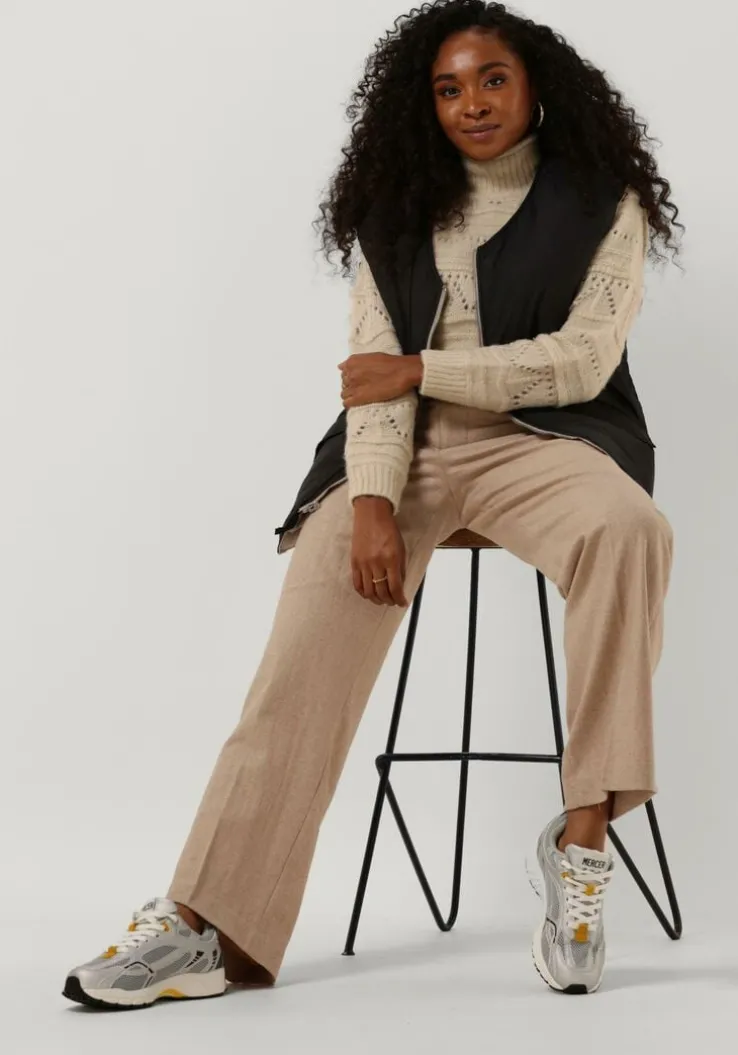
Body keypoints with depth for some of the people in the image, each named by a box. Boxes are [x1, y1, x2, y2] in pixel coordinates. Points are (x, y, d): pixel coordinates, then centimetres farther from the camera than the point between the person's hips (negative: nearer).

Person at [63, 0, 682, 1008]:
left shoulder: (600, 204, 5)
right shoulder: (397, 212, 12)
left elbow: (582, 360, -5)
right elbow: (377, 372, 2)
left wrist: (422, 370, -7)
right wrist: (374, 500, -15)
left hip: (545, 440, -2)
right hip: (413, 449, 2)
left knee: (630, 530, -36)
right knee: (326, 591, -25)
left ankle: (583, 835, -29)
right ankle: (215, 923, -32)